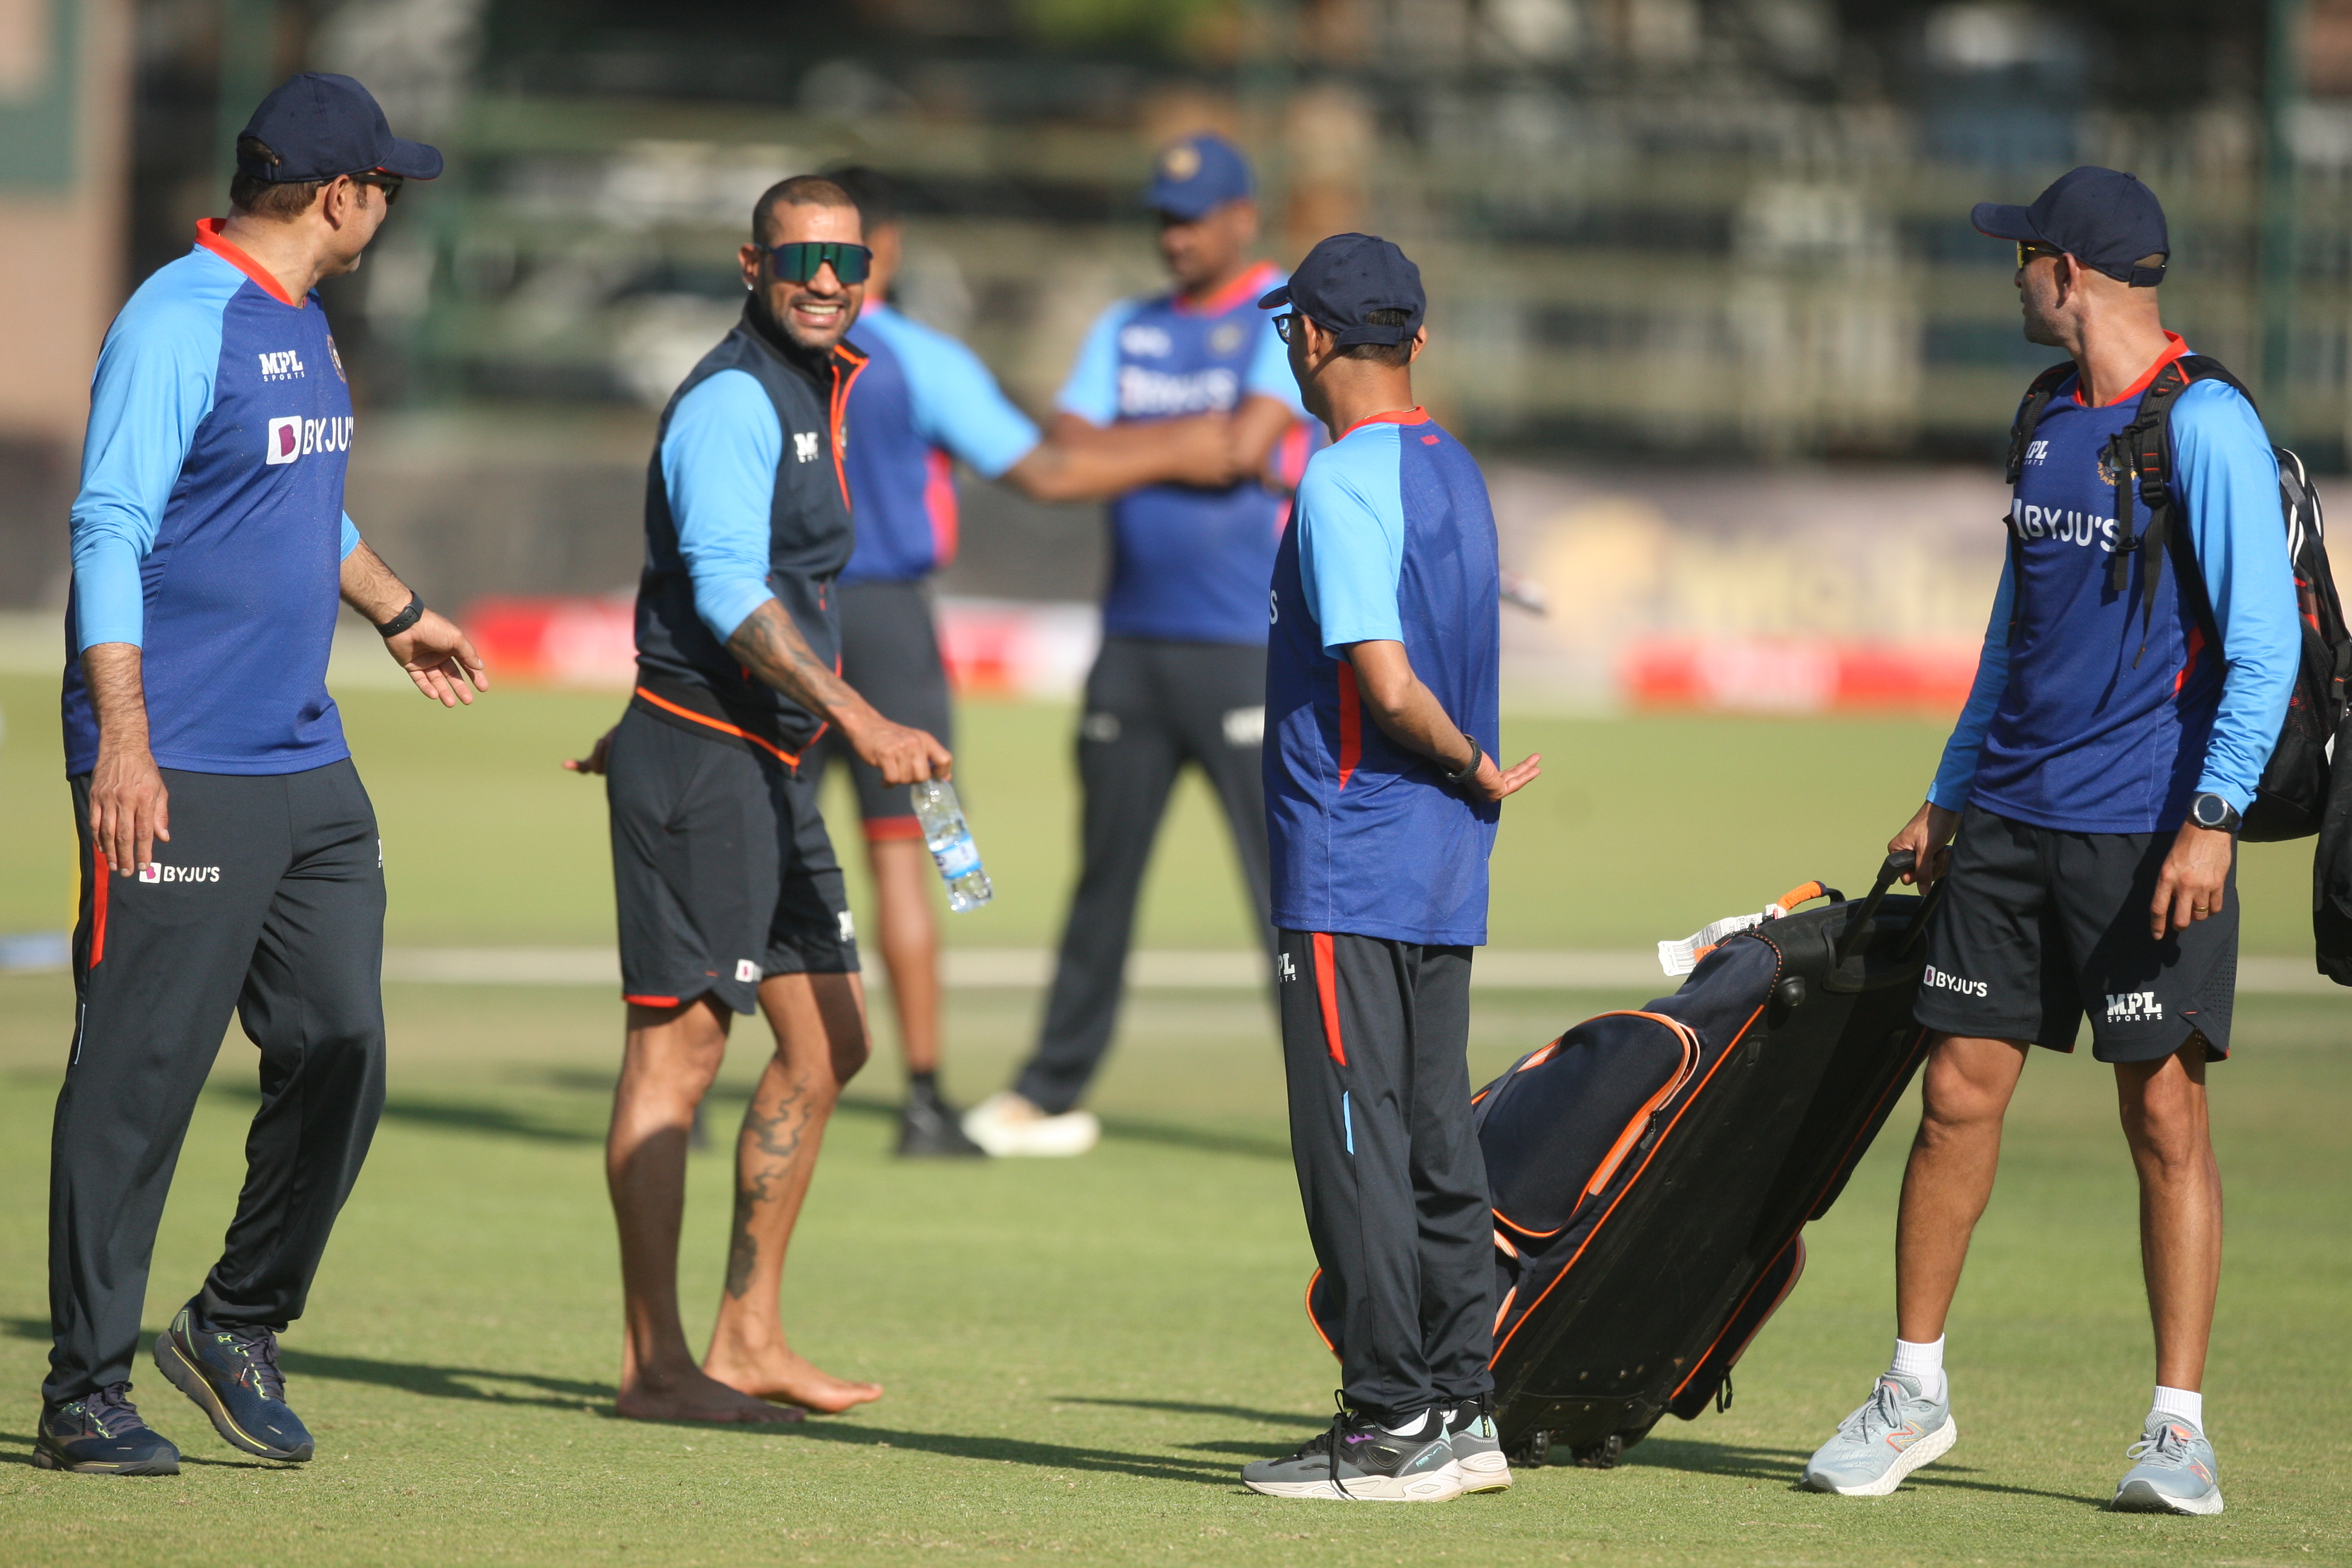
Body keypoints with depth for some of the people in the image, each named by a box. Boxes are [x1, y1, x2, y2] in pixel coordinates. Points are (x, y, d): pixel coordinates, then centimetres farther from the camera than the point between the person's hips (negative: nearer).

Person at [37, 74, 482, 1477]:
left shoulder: (308, 329, 17)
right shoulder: (178, 323, -11)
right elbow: (111, 531, -16)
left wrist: (398, 612, 49)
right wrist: (121, 743, -24)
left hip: (310, 770, 9)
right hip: (180, 779, -9)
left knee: (342, 1056, 6)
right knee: (141, 1080, -5)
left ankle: (238, 1329, 22)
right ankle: (86, 1397, 1)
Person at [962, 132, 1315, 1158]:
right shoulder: (1126, 331, 16)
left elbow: (1247, 447, -15)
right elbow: (1064, 457, 4)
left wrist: (1133, 445, -2)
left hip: (1245, 644, -6)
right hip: (1133, 640, 6)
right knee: (1103, 870, 10)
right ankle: (1052, 1093, 15)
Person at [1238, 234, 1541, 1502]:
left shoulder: (1342, 481, -14)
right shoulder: (1454, 471, 13)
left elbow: (1389, 684, -21)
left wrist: (1477, 771, -8)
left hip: (1350, 872, -9)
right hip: (1447, 871, 9)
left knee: (1356, 1147, -5)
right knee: (1437, 1146, 11)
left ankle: (1392, 1426, -6)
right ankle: (1460, 1414, 13)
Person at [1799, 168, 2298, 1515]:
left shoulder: (2205, 428, -10)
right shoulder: (2052, 421, 14)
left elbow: (2266, 642, -14)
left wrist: (2212, 819, -21)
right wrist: (1951, 794, 23)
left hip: (2148, 833, -7)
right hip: (2012, 820, 7)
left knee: (2166, 1113, -3)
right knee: (1959, 1095, 5)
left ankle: (2181, 1427, 2)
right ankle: (1915, 1392, 15)